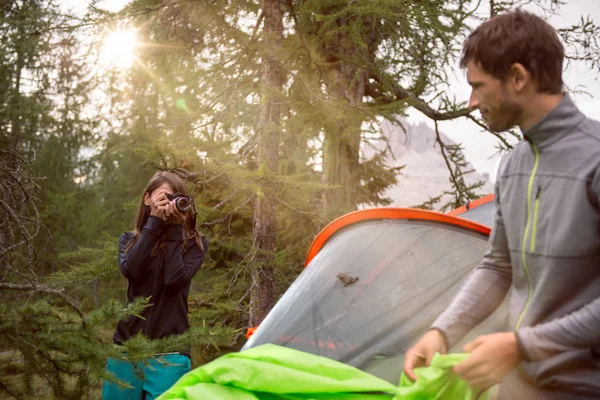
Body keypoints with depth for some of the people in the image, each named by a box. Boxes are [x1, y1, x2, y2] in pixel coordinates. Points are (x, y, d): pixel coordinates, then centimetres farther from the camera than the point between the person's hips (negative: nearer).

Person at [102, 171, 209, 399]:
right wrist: (154, 222, -10)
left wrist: (174, 229, -10)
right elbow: (130, 270, -12)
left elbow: (174, 279, -13)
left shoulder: (195, 243, 3)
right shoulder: (130, 240, 9)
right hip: (127, 345, 2)